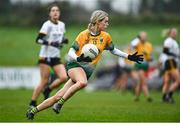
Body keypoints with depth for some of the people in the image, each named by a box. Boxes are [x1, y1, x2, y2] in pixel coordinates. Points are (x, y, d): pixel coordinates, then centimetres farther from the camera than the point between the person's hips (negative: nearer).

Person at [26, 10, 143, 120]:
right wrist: (78, 58, -27)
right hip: (75, 65, -3)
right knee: (83, 82, -38)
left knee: (59, 96, -5)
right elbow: (71, 52, -6)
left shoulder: (106, 36, 4)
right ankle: (60, 103, -22)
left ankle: (33, 111, 4)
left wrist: (129, 56, 15)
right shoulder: (84, 35, -7)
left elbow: (113, 50, 22)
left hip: (88, 70, 3)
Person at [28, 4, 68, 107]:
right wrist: (50, 43, -28)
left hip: (56, 57, 6)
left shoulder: (62, 25, 10)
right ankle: (32, 103, 6)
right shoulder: (47, 25, -9)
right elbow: (38, 39, -15)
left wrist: (63, 40, 3)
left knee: (64, 77, -11)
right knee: (44, 81, -7)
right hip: (46, 56, -6)